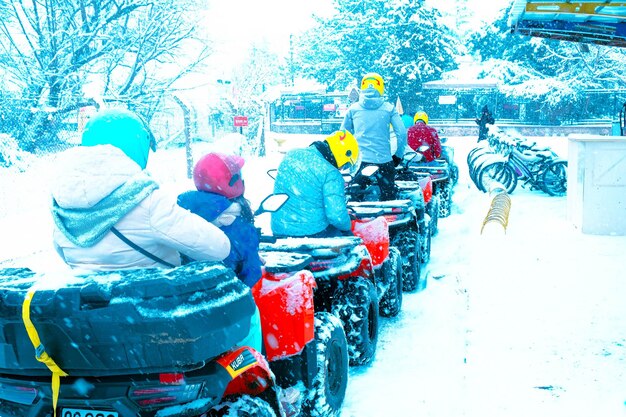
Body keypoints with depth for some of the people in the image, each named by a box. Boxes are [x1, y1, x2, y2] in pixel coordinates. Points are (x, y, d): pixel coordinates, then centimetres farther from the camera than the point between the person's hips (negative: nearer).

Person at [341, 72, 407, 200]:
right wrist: (398, 156, 10)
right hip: (384, 160, -1)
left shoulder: (353, 109, 7)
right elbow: (402, 133, -2)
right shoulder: (389, 108, 2)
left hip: (359, 160, 1)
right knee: (389, 200, 5)